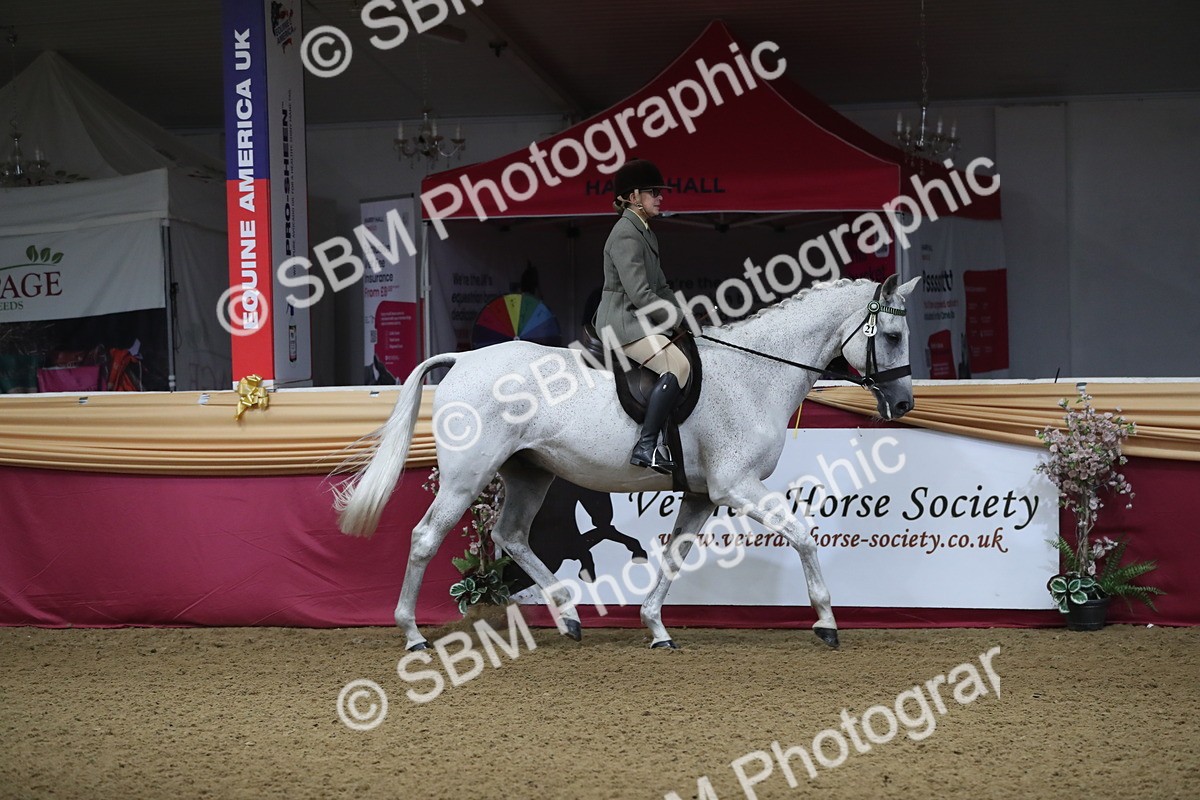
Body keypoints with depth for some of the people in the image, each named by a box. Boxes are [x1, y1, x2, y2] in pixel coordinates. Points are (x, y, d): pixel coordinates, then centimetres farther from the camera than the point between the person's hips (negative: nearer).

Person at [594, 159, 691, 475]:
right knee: (678, 366, -27)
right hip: (623, 322, -11)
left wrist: (683, 317, 8)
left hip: (639, 320, 11)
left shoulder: (646, 233, 18)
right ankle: (645, 448, -30)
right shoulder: (626, 235, -15)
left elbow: (660, 287, 22)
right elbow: (639, 294, -21)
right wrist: (680, 320, -14)